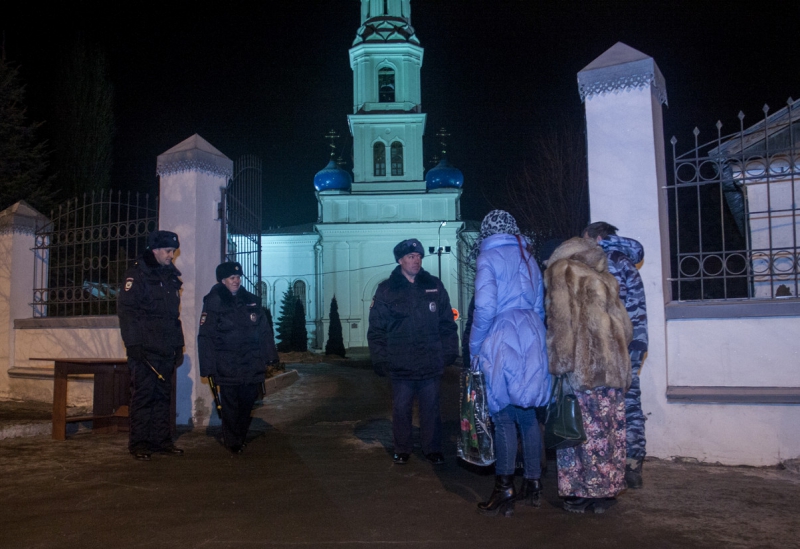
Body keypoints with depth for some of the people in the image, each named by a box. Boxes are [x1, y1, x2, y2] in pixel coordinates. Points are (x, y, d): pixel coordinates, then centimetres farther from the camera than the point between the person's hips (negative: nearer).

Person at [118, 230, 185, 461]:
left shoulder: (171, 278, 18)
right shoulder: (137, 275, -3)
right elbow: (126, 310, -10)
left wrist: (179, 345, 17)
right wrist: (133, 344, -16)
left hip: (166, 351, 7)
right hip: (144, 349, -6)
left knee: (163, 396, 9)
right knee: (143, 394, -4)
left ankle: (162, 440, 15)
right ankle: (139, 443, 3)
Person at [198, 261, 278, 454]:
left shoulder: (251, 301, 10)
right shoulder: (213, 303, -3)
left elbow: (265, 331, 13)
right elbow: (205, 337, -5)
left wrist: (269, 357, 9)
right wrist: (208, 368, -9)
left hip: (251, 365, 4)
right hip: (227, 369, -4)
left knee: (247, 402, 10)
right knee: (230, 405, -1)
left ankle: (241, 436, 29)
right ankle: (232, 442, 15)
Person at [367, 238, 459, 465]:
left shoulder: (434, 286, 6)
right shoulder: (386, 290, 1)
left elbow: (448, 324, 8)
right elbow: (376, 330, -1)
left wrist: (449, 352, 3)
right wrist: (380, 360, -5)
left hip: (432, 364, 1)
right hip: (400, 367, -1)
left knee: (431, 409, 10)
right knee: (401, 409, 8)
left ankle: (433, 449, 25)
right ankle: (401, 450, 25)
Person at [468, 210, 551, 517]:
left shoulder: (488, 258, -6)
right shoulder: (528, 259, 14)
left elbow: (485, 307, -14)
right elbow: (539, 307, 14)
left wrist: (475, 346, -3)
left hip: (502, 342, -6)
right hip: (532, 340, 7)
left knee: (504, 418, -2)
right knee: (528, 414, 12)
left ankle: (505, 494, 3)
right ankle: (533, 485, 20)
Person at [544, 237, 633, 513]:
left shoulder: (560, 271, 4)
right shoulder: (604, 281, 19)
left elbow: (560, 319, -9)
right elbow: (625, 327, 20)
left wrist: (559, 363, -12)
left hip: (579, 369, -5)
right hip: (610, 367, 5)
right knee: (607, 431, 8)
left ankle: (576, 493, 4)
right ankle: (604, 491, 14)